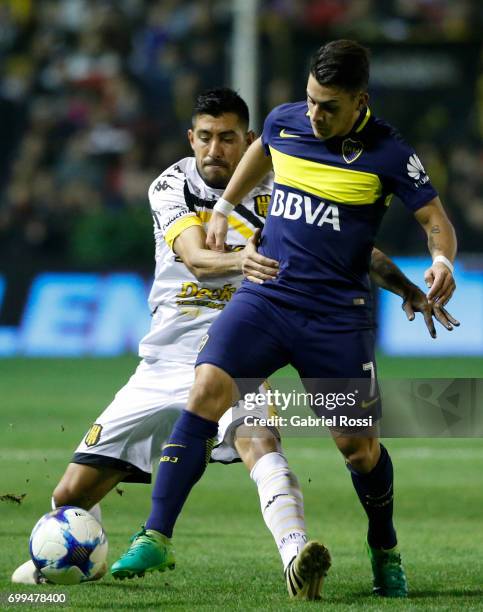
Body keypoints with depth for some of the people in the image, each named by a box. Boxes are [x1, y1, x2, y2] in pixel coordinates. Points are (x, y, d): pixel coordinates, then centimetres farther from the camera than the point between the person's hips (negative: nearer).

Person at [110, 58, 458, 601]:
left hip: (336, 316, -2)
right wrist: (225, 206, 30)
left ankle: (385, 548, 31)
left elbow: (435, 218, -3)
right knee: (207, 391, -19)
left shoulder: (385, 152, -8)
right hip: (264, 295, 2)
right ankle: (156, 536, -19)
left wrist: (441, 262, -23)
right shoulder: (284, 122, 3)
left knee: (358, 445, 2)